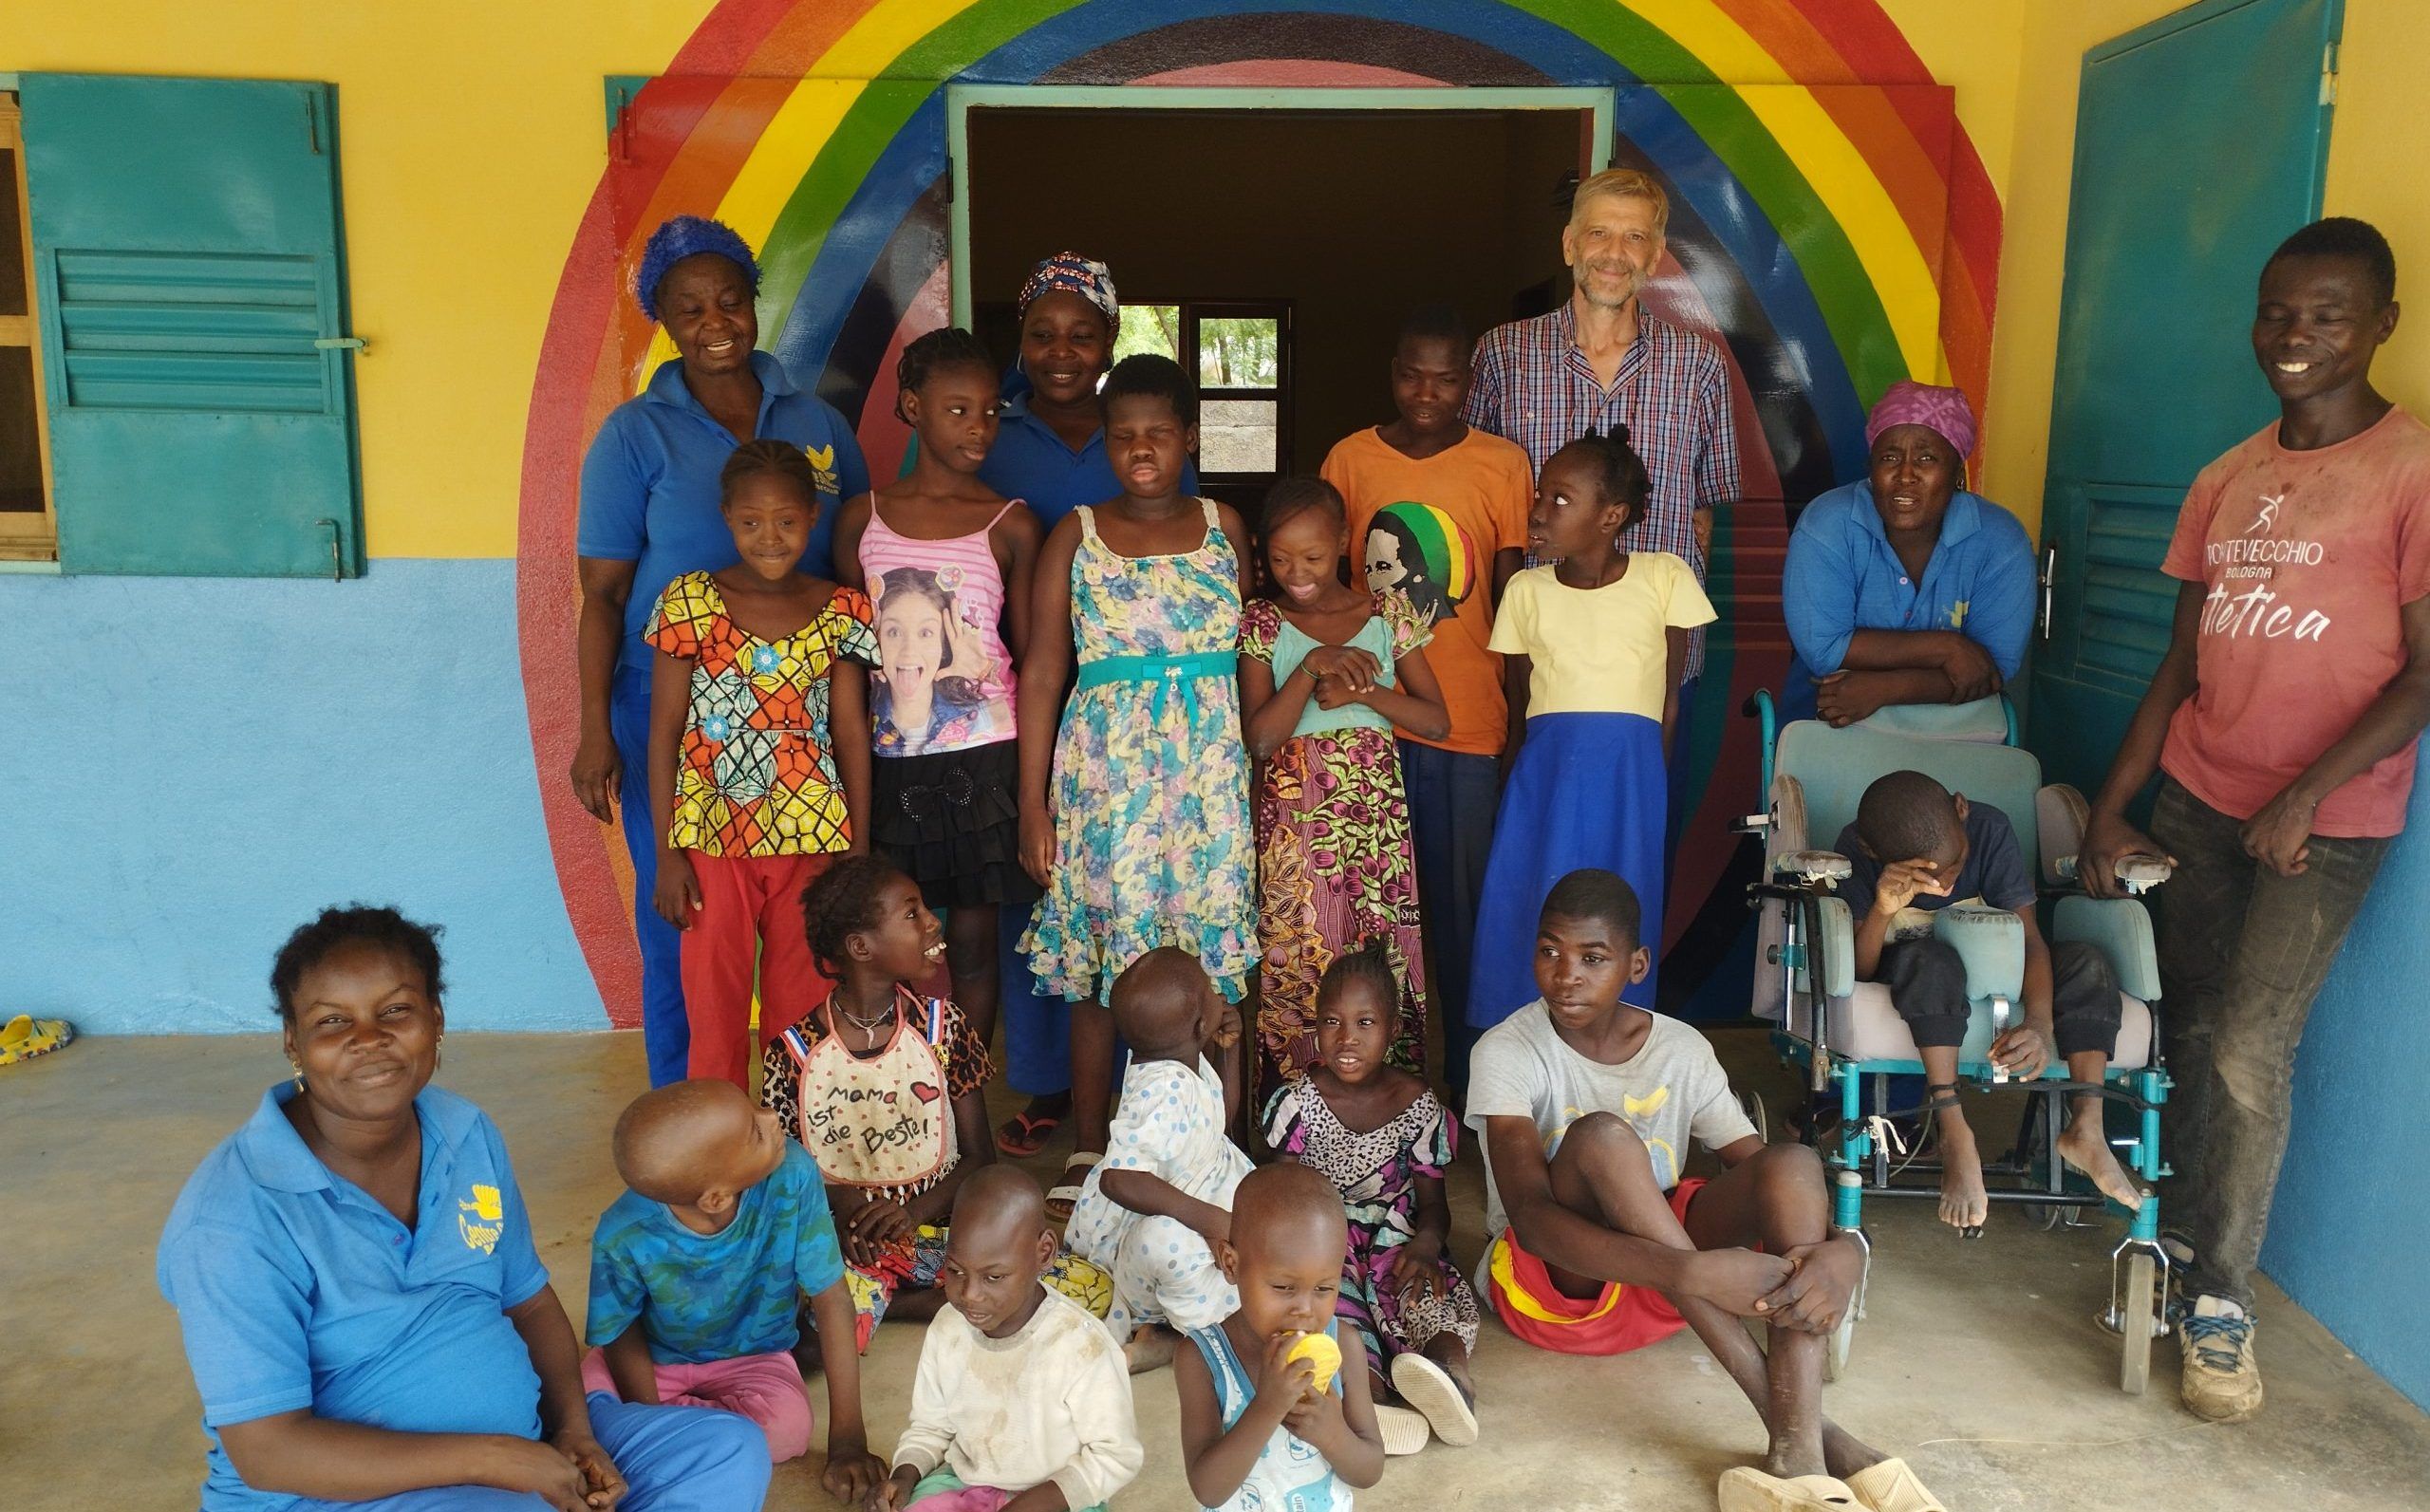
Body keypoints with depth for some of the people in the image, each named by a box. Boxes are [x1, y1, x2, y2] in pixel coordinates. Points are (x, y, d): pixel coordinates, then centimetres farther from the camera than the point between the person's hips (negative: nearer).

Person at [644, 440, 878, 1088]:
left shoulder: (840, 610, 3)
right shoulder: (691, 601, -2)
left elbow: (851, 736, 5)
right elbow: (664, 732, 0)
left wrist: (859, 852, 2)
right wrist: (668, 853, -4)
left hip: (812, 838, 1)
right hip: (712, 840, -1)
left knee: (802, 1009, 8)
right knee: (715, 1012, 6)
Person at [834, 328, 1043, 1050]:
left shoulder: (1011, 524, -1)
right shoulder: (862, 518, 4)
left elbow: (1031, 657, 2)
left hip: (984, 759, -1)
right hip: (890, 759, 2)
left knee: (973, 936, 6)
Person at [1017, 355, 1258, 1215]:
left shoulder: (1223, 527, 8)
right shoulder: (1076, 535, 3)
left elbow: (1251, 654, 11)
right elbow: (1042, 670, 1)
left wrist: (1260, 774, 4)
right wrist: (1033, 803, -4)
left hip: (1213, 766, 2)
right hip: (1107, 767, -1)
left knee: (1207, 958, 4)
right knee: (1103, 961, 2)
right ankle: (1089, 1148, 17)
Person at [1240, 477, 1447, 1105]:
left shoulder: (1388, 613, 6)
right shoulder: (1263, 623, 2)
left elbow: (1437, 719, 4)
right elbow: (1260, 738, -8)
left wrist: (1364, 692, -11)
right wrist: (1312, 667, -19)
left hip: (1376, 810, 1)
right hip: (1294, 812, -1)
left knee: (1384, 959, 2)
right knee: (1297, 960, 0)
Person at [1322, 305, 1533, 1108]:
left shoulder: (1503, 464, 1)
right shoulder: (1349, 459, 4)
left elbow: (1510, 597, 3)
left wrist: (1516, 710, 0)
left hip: (1467, 720, -1)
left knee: (1463, 902, 6)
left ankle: (1469, 1075, 22)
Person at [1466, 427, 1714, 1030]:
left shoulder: (1665, 578, 0)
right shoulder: (1527, 590, 4)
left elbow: (1669, 699, 5)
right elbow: (1518, 707, 8)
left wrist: (1650, 784, 6)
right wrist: (1516, 789, 6)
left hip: (1630, 779, -1)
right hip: (1544, 774, 1)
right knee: (1529, 919, 2)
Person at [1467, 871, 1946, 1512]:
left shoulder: (1682, 1050, -3)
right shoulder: (1509, 1051, -16)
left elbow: (1774, 1181, -8)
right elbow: (1529, 1215, -30)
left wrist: (1839, 1250, -34)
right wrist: (1692, 1272, -43)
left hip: (1666, 1279, 4)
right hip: (1553, 1278, -4)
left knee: (1796, 1163, -23)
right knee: (1601, 1134, -34)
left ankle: (1798, 1453, -37)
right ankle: (1795, 1417, -32)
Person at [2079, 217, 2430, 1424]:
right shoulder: (2226, 481, 9)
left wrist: (2307, 795, -17)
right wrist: (2111, 806, 7)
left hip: (2326, 820, -5)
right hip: (2198, 795, 5)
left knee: (2248, 1051, -9)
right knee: (2187, 1032, 7)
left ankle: (2223, 1299, 6)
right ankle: (2180, 1234, 23)